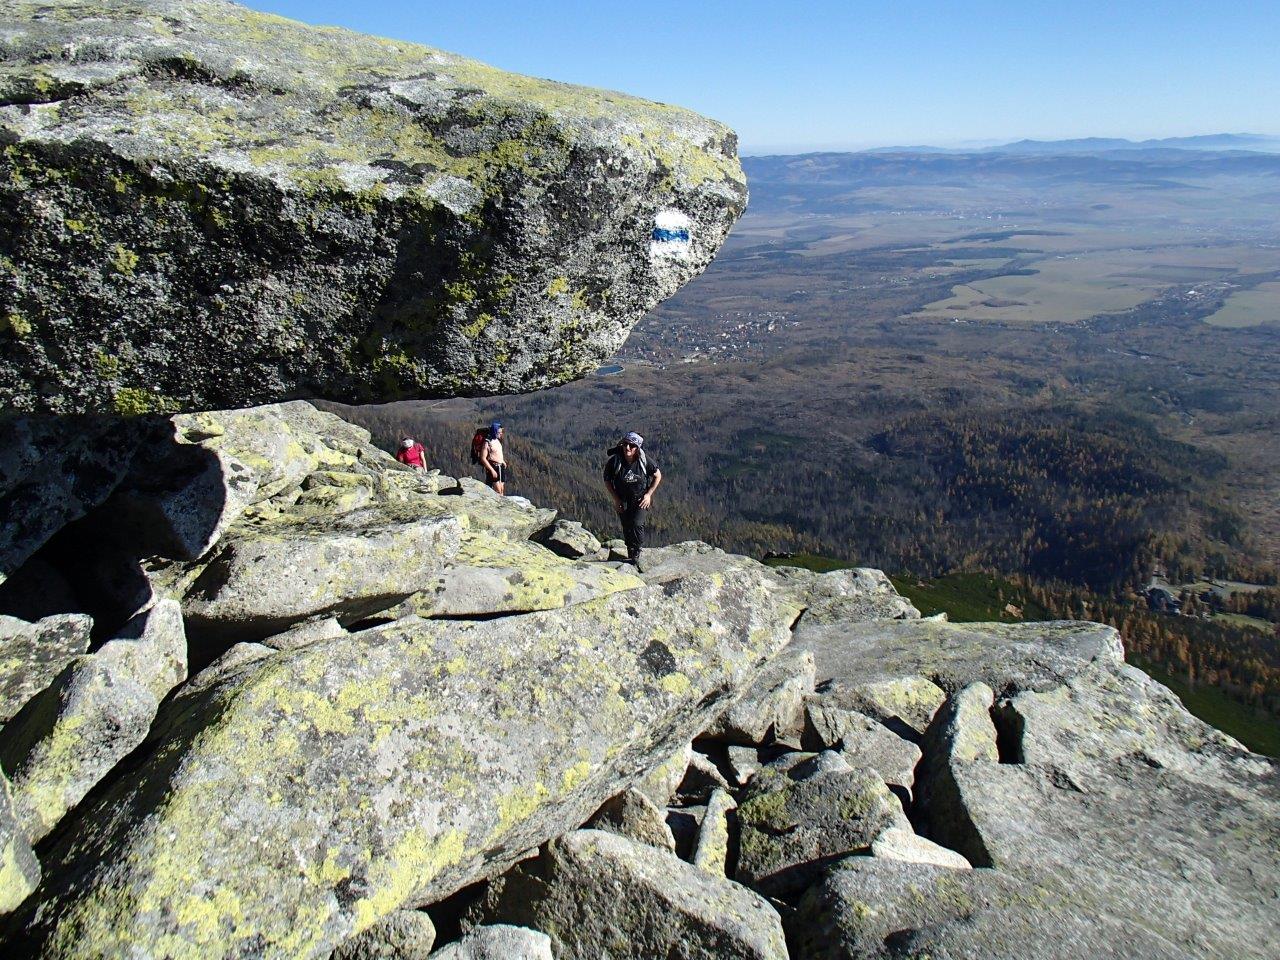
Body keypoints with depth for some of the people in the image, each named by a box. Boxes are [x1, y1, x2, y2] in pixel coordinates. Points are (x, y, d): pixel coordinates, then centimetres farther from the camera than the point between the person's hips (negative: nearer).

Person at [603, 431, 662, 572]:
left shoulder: (645, 460, -19)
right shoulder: (614, 461, -18)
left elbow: (658, 476, -2)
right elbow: (607, 481, -2)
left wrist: (648, 494, -7)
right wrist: (615, 499, -7)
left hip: (640, 498, -1)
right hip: (623, 500, 1)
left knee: (637, 524, -18)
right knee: (627, 528, 4)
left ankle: (636, 555, -3)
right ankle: (631, 554, 22)